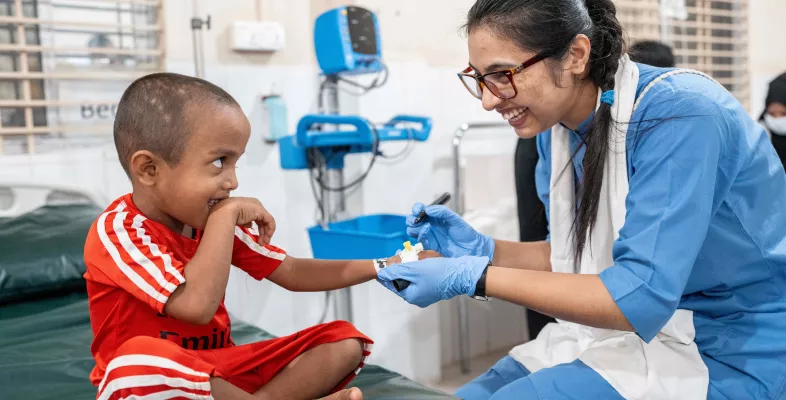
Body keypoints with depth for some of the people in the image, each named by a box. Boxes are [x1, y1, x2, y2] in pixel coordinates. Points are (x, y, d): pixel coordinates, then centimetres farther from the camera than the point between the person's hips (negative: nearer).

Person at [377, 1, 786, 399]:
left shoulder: (678, 115, -24)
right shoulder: (555, 126, -1)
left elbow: (640, 297, -30)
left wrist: (474, 277, -28)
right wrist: (481, 249, -6)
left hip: (726, 352, -6)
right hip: (626, 330, 7)